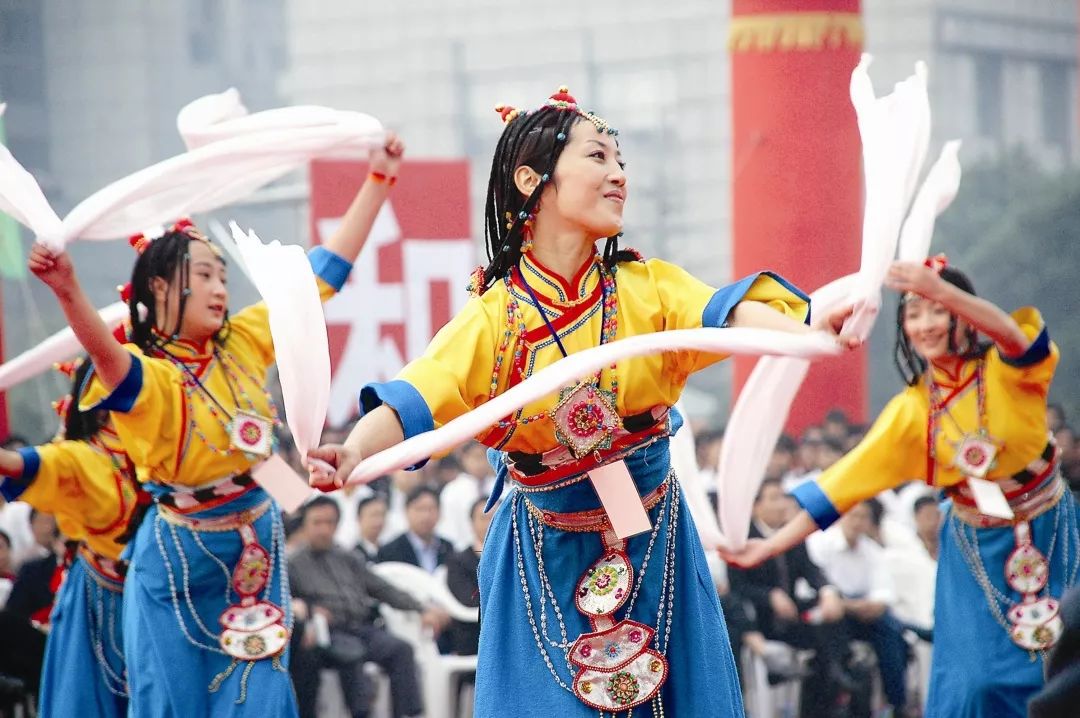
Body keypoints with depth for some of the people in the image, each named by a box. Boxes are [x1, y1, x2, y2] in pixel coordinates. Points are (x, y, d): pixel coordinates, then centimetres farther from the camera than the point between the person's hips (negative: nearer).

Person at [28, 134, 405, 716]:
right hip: (181, 552, -4)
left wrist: (379, 178, 7)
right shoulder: (146, 376, -16)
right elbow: (107, 355, -40)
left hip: (255, 540, 5)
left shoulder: (243, 341, 2)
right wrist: (68, 293, -61)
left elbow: (323, 273, 7)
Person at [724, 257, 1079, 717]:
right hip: (978, 549, 1)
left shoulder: (1007, 370, -13)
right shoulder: (911, 412, -7)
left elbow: (1017, 335, -38)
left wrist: (940, 290, -55)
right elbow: (844, 482, -7)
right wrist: (773, 544, -14)